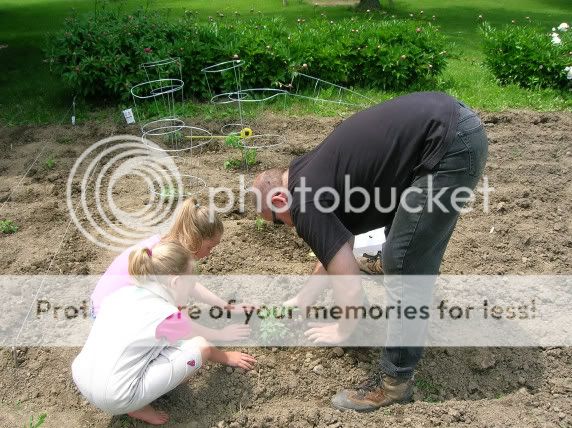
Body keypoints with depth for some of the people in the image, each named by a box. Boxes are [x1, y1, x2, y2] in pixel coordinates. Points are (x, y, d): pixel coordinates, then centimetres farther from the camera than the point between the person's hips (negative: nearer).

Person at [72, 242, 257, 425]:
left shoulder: (123, 293, 5)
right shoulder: (168, 316, -14)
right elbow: (203, 348, 6)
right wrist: (227, 358, 26)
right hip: (115, 400, -8)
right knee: (199, 347, -9)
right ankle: (138, 407, 3)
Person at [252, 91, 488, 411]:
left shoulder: (306, 202, -9)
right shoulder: (313, 173, 19)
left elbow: (350, 292, -8)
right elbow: (340, 247, 31)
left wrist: (343, 331, 14)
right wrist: (302, 300, 38)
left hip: (450, 146, -10)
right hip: (459, 122, 11)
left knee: (404, 265, -3)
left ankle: (395, 380, 11)